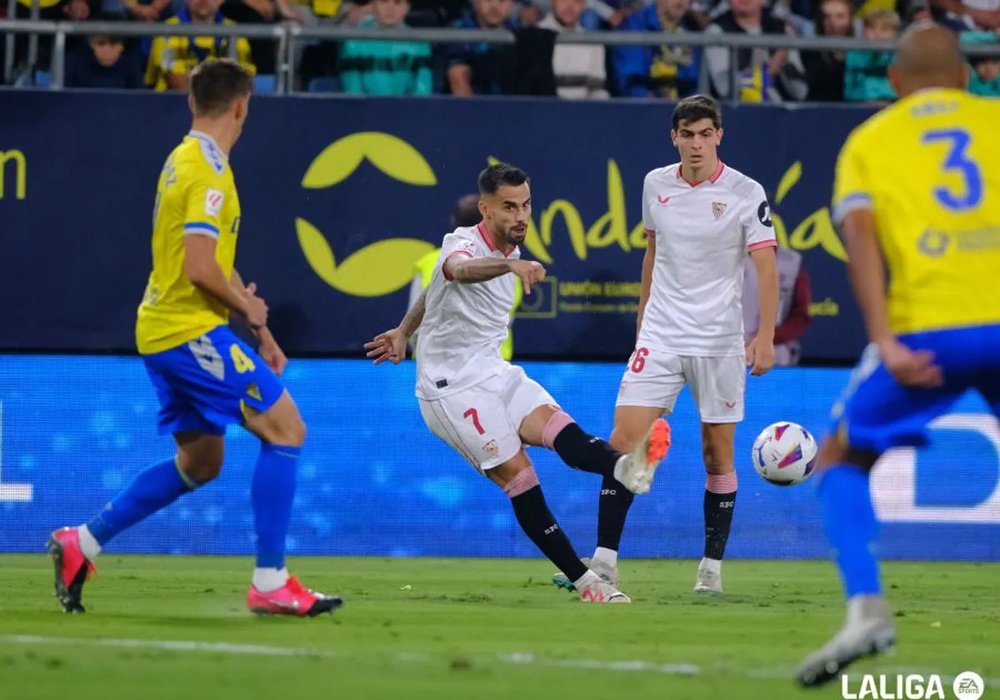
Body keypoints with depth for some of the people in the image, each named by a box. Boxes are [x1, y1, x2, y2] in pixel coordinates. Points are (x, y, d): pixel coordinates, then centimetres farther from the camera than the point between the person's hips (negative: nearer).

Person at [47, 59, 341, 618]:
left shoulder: (184, 161, 16)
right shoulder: (209, 170, -15)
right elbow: (201, 268, -23)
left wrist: (259, 332, 24)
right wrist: (248, 305, -6)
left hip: (164, 333, 10)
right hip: (192, 329, -10)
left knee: (200, 462, 16)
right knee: (286, 430, -8)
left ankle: (83, 543, 17)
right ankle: (270, 583, -10)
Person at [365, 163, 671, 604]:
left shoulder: (507, 252, 11)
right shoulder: (463, 242, -16)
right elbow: (458, 270, -45)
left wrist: (404, 332, 36)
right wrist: (511, 265, -64)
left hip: (495, 373, 7)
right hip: (453, 386, -7)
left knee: (563, 432, -23)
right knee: (519, 477, -17)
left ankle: (623, 469, -53)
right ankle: (585, 582, -20)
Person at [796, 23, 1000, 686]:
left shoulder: (869, 141, 16)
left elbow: (861, 238, 0)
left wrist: (886, 343, -10)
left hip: (927, 329, -1)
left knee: (842, 457, 19)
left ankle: (867, 607, -2)